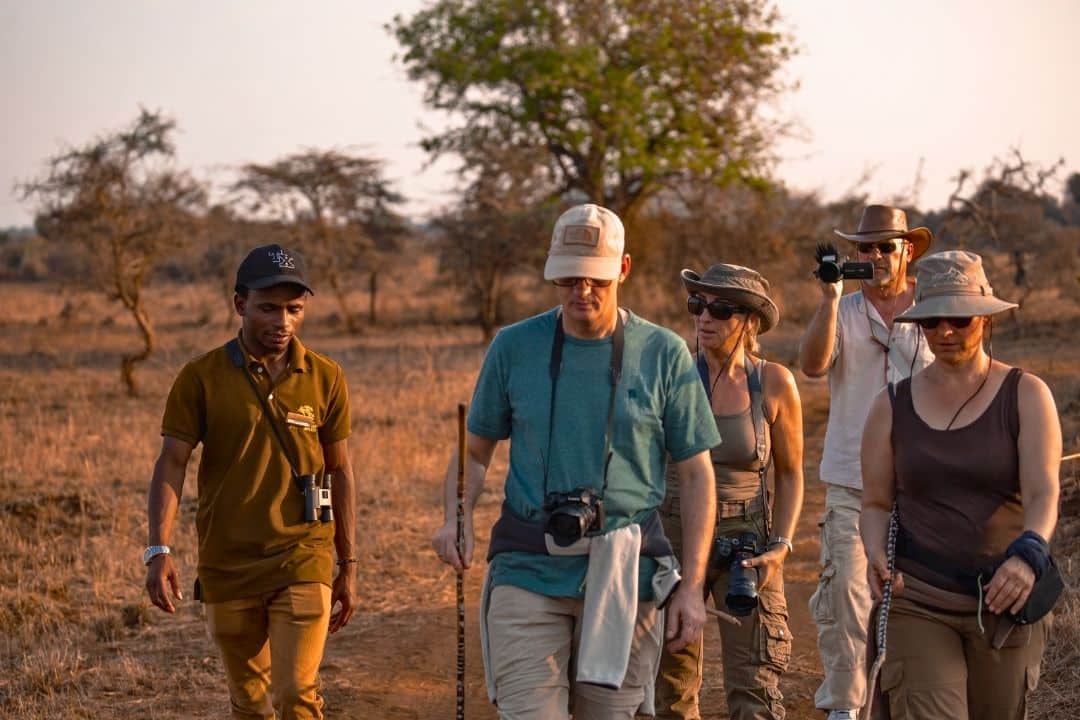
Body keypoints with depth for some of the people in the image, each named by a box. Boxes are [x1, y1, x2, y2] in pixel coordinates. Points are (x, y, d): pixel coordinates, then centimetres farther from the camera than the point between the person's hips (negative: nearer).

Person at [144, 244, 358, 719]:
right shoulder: (201, 377, -4)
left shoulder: (325, 378, 0)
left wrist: (348, 566, 8)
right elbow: (171, 464, -6)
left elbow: (340, 472, 7)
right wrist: (159, 550, -19)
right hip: (227, 566, 1)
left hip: (302, 560, -1)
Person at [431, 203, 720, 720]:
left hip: (624, 576, 0)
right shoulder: (514, 347, 5)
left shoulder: (664, 355, 4)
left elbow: (697, 475, 6)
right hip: (528, 569, 0)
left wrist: (693, 586, -1)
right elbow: (475, 450, 14)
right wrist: (457, 518, -7)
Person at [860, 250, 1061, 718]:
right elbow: (876, 503, 9)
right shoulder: (892, 405, 5)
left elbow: (1043, 490, -14)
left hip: (1006, 598, 0)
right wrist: (876, 556, -13)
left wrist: (1029, 553, -34)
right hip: (917, 600, 0)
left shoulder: (1025, 395, -1)